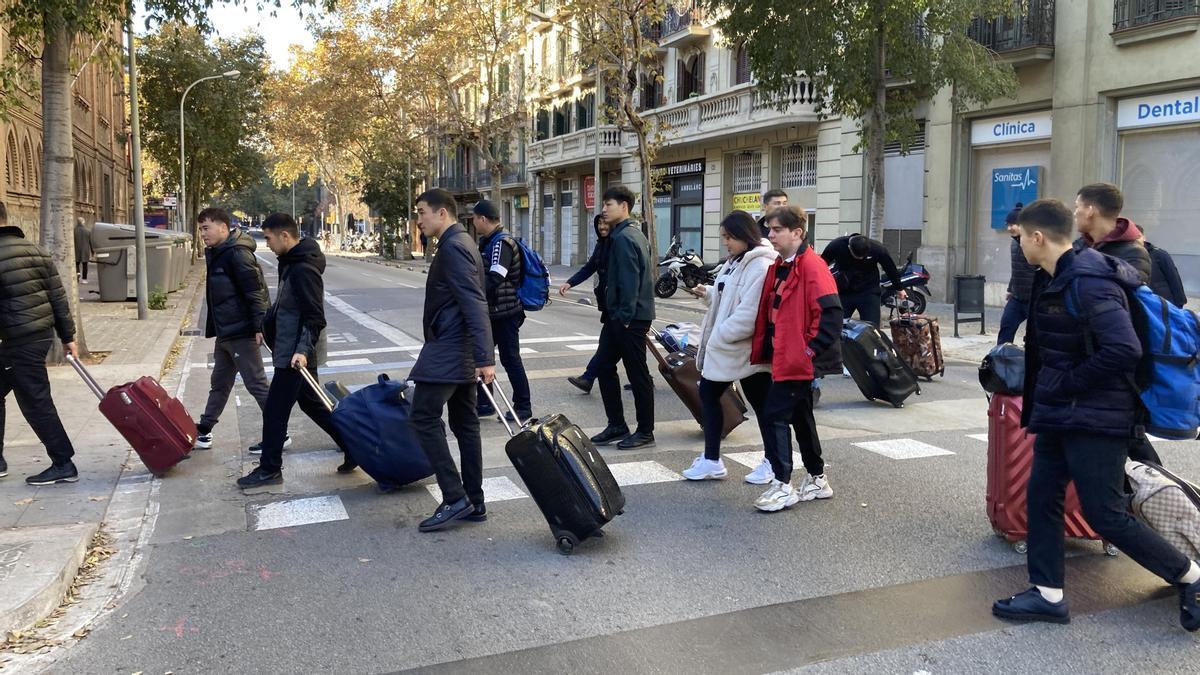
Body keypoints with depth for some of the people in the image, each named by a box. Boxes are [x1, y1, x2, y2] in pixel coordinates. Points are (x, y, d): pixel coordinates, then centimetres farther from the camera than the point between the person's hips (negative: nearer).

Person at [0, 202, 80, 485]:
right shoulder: (35, 250, 10)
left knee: (35, 403, 0)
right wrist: (68, 337, 15)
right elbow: (58, 297, 11)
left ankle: (63, 464, 6)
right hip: (42, 334, 8)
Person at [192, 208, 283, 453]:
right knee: (219, 384, 18)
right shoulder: (216, 254, 14)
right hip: (225, 332, 10)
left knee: (256, 384, -4)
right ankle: (203, 432, 29)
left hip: (242, 333, -10)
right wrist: (214, 328, 21)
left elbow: (255, 290, -22)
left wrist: (259, 326, -24)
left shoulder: (238, 253, -16)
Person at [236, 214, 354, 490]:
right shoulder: (291, 262, 10)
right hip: (296, 350, 10)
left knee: (274, 410, -1)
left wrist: (303, 349, -30)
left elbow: (315, 317, -23)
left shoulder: (303, 269, -20)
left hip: (295, 354, -10)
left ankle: (269, 469, 10)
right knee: (311, 403, 17)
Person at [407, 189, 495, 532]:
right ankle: (474, 502, 17)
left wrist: (485, 357, -28)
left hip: (448, 350, -11)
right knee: (464, 424, 11)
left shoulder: (453, 248, -15)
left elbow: (474, 304, -24)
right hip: (462, 351, 11)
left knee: (424, 417, -8)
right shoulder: (460, 243, 18)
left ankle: (454, 498, -7)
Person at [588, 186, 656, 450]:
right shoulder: (634, 233, 16)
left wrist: (626, 316, -18)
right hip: (618, 316, 10)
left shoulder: (624, 237, -15)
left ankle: (645, 432, 10)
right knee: (603, 365, 12)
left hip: (629, 317, -10)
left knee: (637, 374, 0)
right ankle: (617, 426, 19)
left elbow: (629, 280, -21)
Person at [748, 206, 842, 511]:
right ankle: (817, 480, 29)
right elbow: (769, 312, 21)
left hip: (797, 361, -10)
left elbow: (831, 312, -22)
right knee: (800, 418, 17)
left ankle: (782, 486, -1)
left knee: (773, 417, -9)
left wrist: (811, 349, -20)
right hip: (783, 358, 10)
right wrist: (762, 348, 14)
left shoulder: (812, 266, -15)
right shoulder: (779, 267, 13)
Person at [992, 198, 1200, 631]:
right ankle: (1048, 594, 19)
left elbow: (1124, 349, -29)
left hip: (1095, 419, -10)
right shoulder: (1052, 281, 9)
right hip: (1059, 414, 10)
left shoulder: (1088, 283, -21)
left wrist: (1065, 384, -19)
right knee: (1042, 497, 10)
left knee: (1106, 515, -1)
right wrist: (1041, 399, 12)